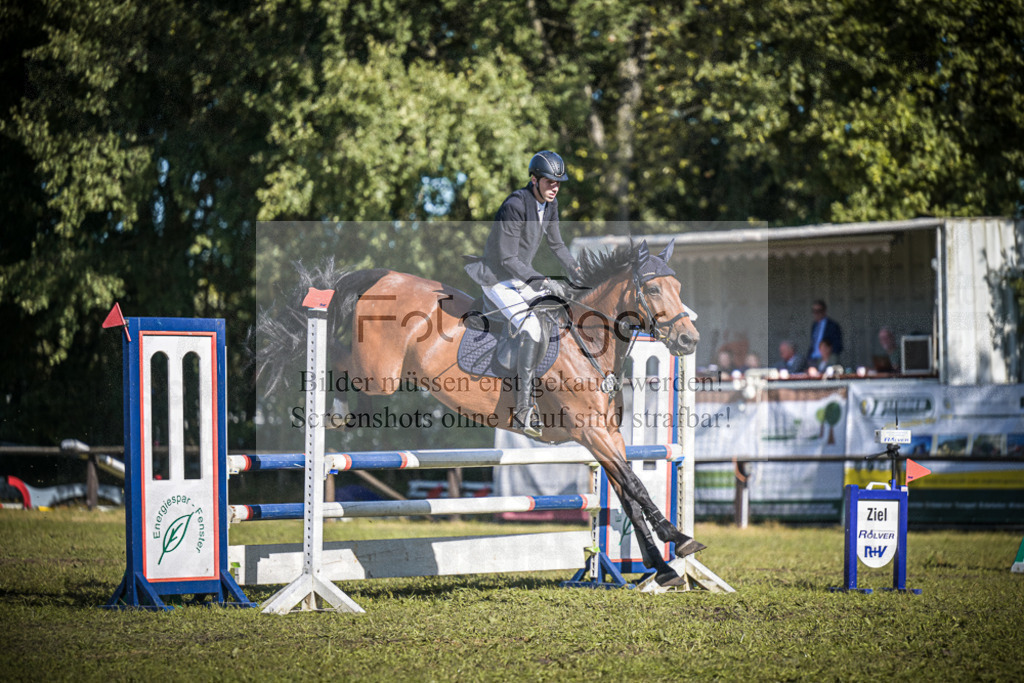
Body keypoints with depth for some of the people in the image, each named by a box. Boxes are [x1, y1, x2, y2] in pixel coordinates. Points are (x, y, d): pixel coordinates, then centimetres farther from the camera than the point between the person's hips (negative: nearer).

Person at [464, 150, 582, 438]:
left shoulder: (549, 204, 2)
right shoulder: (514, 206, -25)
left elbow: (556, 244, 15)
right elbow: (508, 260, -25)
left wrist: (576, 271, 3)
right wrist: (542, 281, -29)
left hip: (522, 276, 9)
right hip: (499, 279, -9)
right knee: (532, 332, -24)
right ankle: (522, 412, -24)